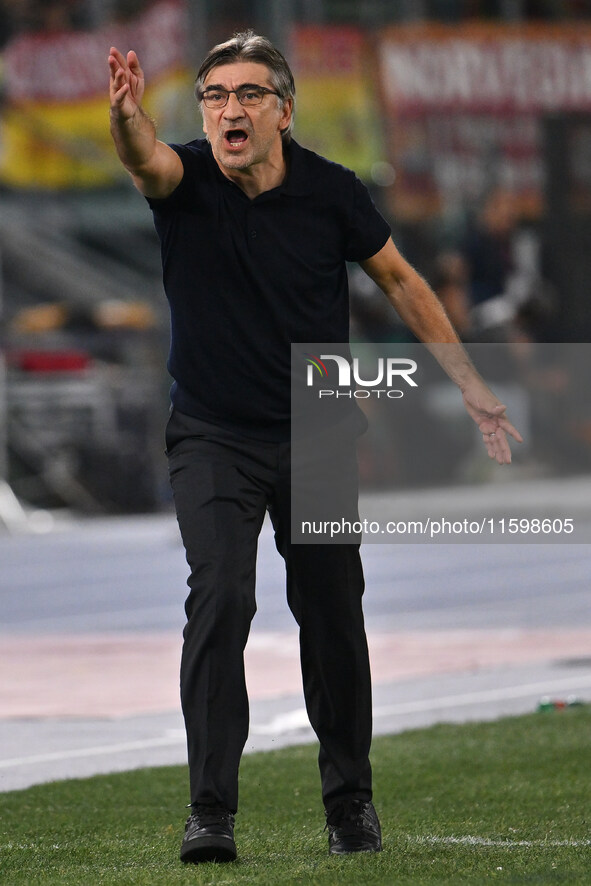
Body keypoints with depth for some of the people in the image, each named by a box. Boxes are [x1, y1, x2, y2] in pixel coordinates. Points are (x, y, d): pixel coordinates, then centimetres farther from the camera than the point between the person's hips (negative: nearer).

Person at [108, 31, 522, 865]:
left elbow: (400, 280, 5)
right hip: (213, 437, -2)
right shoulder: (185, 180, -13)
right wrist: (126, 115, -61)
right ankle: (210, 811, -18)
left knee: (333, 618, 8)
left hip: (318, 441, 2)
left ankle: (350, 798, 28)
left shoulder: (332, 192, -9)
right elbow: (146, 160, -37)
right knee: (220, 596, -20)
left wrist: (471, 384, 4)